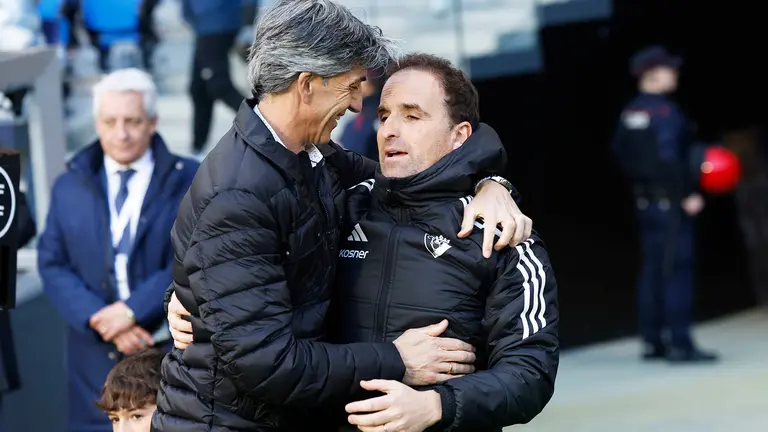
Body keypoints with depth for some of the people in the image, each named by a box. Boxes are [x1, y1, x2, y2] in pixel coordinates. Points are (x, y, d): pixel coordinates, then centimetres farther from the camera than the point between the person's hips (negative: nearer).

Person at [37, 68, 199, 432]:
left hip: (176, 350, -2)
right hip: (98, 357, 2)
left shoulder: (190, 181, 0)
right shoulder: (69, 188, 9)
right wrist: (103, 322, -14)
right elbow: (53, 266, 3)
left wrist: (132, 309, -18)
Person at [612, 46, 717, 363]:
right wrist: (688, 194, -20)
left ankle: (652, 340, 19)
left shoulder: (629, 114, 9)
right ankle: (680, 344, -10)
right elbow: (670, 158, -25)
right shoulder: (665, 111, -17)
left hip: (645, 202, 9)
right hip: (670, 202, -9)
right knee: (677, 270, -8)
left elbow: (620, 153, 16)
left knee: (652, 270, 14)